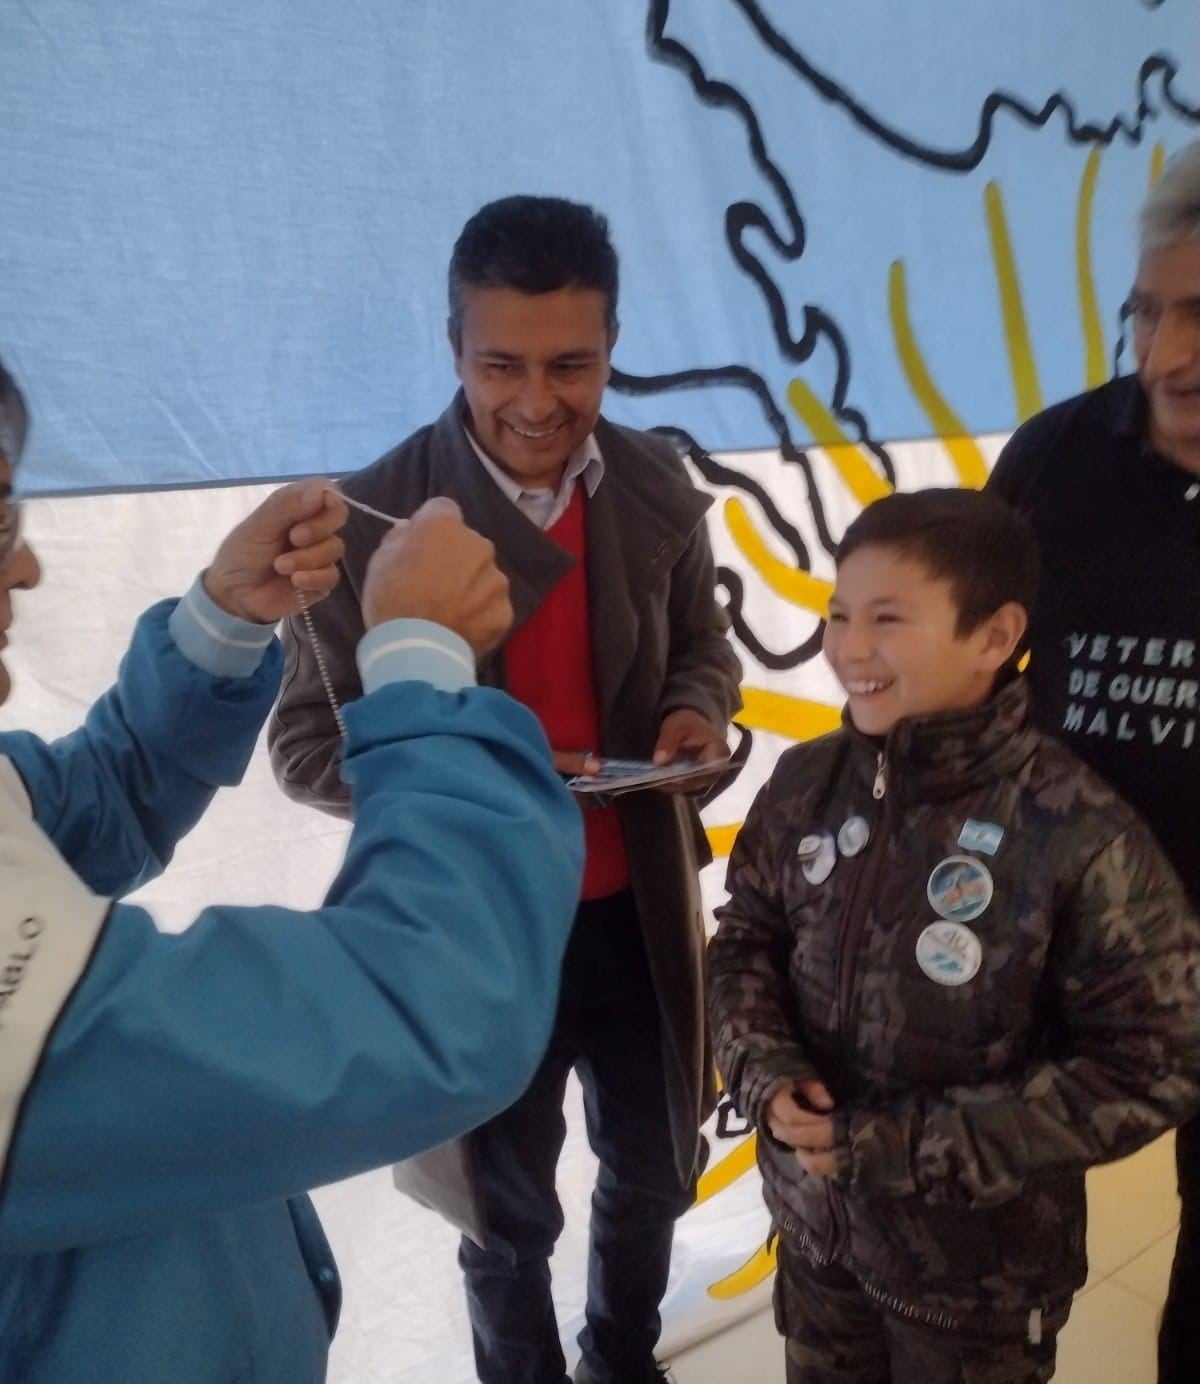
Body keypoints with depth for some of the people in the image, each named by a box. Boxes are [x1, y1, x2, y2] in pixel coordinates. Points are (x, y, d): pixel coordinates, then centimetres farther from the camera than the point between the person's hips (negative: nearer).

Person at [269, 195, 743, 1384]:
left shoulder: (656, 489, -5)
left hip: (638, 912, 4)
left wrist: (698, 713, -14)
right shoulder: (372, 520, -18)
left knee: (651, 1174, 26)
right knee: (508, 1217, 20)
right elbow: (309, 749, -13)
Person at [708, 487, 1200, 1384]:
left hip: (978, 1266, -4)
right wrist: (764, 1071, -16)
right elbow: (744, 941, 4)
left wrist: (912, 1150, -20)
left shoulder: (1079, 837, -23)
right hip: (813, 1217, 4)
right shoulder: (808, 784, -8)